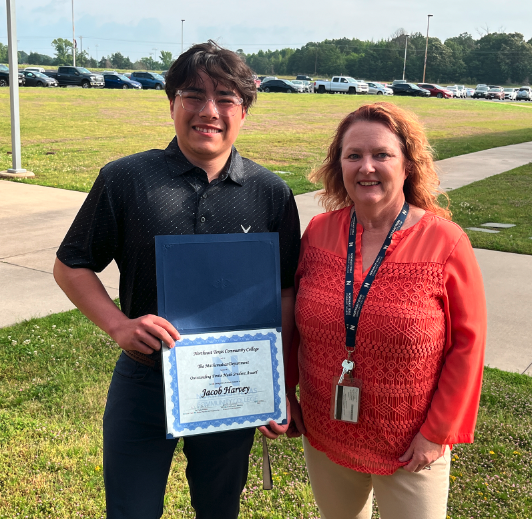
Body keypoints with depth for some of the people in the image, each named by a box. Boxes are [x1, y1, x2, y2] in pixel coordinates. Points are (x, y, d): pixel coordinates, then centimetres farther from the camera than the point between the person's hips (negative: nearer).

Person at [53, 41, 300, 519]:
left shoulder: (271, 193, -5)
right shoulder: (125, 180, -9)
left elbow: (286, 290, 1)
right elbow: (71, 266, -2)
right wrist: (118, 324, -18)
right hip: (144, 385, -1)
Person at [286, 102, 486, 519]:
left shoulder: (445, 242, -15)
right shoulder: (318, 232, -6)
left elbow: (467, 343, -11)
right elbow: (293, 318, 4)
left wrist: (437, 432, -11)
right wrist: (285, 391, 5)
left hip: (410, 450, -3)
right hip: (324, 437, 3)